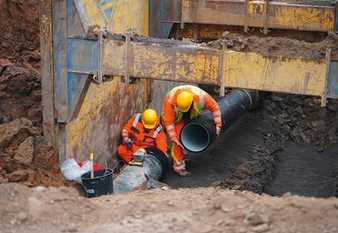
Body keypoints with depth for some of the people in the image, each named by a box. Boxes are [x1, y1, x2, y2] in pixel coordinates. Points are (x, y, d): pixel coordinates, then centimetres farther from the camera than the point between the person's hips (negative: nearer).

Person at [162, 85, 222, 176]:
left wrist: (218, 125, -23)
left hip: (189, 116, 4)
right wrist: (173, 138, -32)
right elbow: (168, 121, -32)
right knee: (179, 138, -15)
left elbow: (215, 107, -22)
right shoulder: (170, 101, -42)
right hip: (172, 116, -4)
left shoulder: (200, 96, -37)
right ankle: (178, 166, -7)